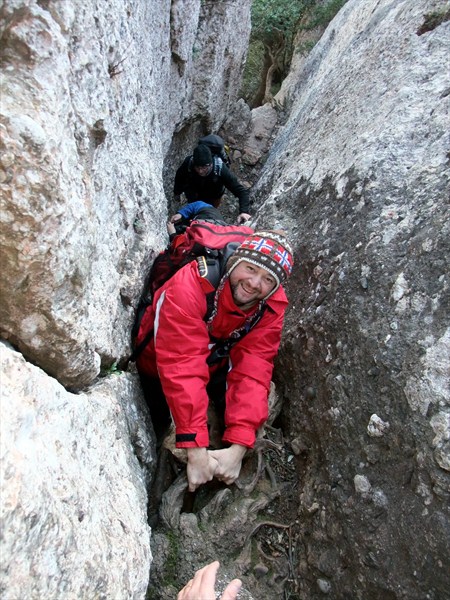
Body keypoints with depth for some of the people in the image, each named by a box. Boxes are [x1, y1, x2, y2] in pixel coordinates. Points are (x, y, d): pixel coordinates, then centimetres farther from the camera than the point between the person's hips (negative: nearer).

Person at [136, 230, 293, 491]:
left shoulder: (272, 307, -21)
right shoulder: (189, 286, -37)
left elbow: (251, 372, -27)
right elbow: (182, 369, -41)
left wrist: (238, 447, -36)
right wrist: (196, 449, -43)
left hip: (216, 366, 3)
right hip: (159, 369, -2)